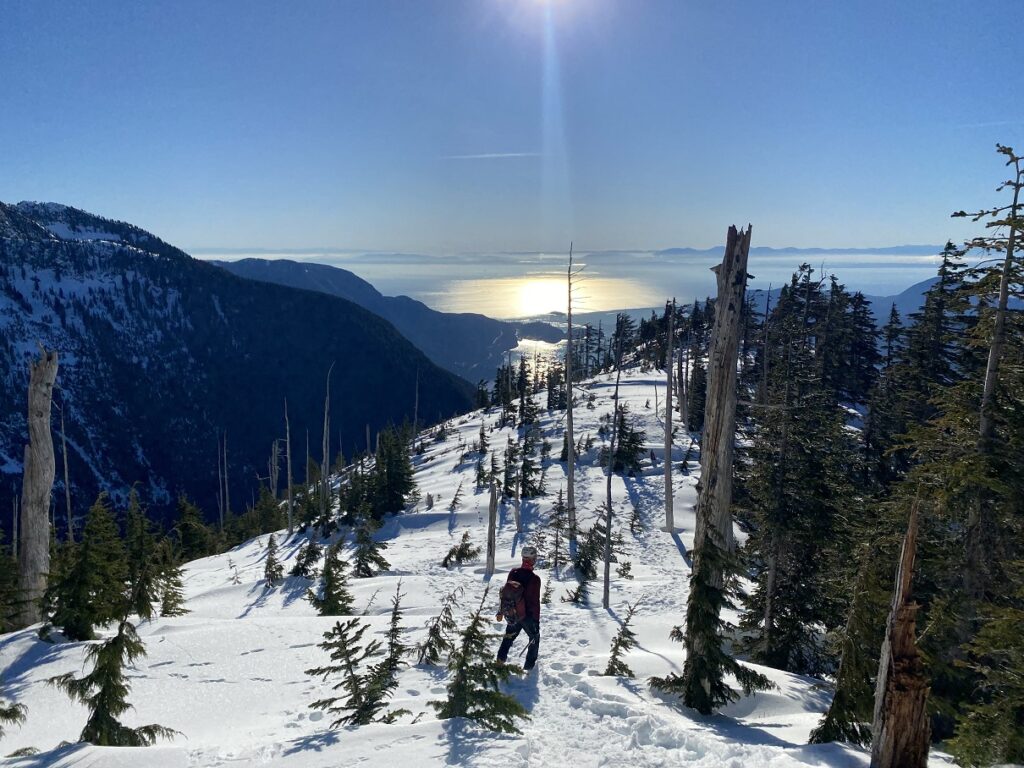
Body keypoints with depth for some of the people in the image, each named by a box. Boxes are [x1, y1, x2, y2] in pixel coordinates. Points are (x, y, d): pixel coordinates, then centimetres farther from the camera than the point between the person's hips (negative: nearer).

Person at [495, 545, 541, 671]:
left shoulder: (513, 573, -8)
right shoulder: (534, 579, -23)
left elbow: (504, 592, 2)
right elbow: (535, 602, -20)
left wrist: (501, 611, 14)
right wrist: (536, 620, -10)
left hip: (512, 614, 4)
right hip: (528, 615, -4)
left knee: (509, 636, 27)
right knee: (534, 637, 20)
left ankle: (500, 659, 27)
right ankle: (529, 664, 24)